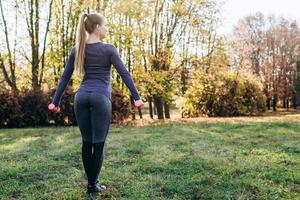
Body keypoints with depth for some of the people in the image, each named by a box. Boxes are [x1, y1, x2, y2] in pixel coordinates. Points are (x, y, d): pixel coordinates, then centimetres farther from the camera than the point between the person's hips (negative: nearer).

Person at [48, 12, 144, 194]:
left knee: (87, 142, 12)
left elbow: (65, 77, 11)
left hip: (82, 96, 5)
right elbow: (125, 74, -6)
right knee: (98, 143, 3)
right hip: (100, 97, -5)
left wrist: (56, 101, 15)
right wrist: (137, 98, -5)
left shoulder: (77, 49, 11)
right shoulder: (108, 49, -2)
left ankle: (91, 182, 20)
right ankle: (93, 185, 10)